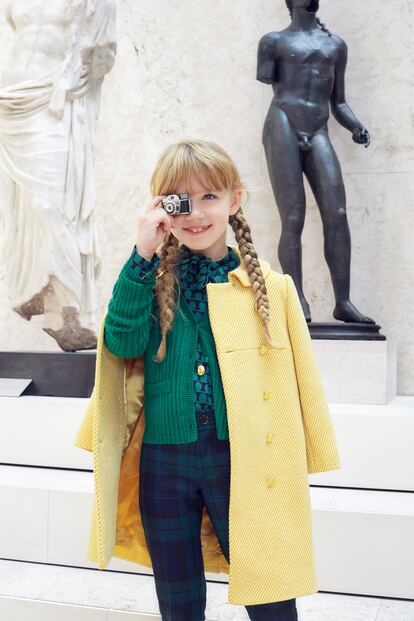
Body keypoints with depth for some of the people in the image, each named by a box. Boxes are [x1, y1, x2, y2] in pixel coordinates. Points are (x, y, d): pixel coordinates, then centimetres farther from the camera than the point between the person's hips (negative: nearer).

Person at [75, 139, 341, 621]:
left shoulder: (268, 286, -2)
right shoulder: (150, 278, 3)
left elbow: (296, 376, 2)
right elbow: (122, 344, -13)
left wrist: (302, 460, 2)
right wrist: (143, 257, -17)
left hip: (243, 461, -2)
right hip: (162, 461, 2)